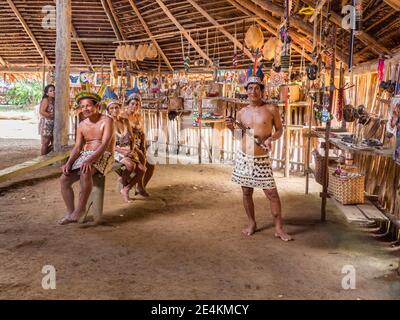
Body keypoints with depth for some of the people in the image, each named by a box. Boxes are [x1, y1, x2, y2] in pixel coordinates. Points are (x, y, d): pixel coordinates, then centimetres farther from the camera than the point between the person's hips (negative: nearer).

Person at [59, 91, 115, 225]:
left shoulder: (106, 121, -8)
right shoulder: (81, 125, 11)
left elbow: (105, 145, -20)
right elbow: (77, 147, 6)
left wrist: (90, 160, -34)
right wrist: (69, 163, -13)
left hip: (103, 156, -6)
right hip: (84, 156, 7)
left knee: (85, 172, -37)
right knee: (64, 179, -13)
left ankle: (81, 207, -23)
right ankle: (70, 213, -7)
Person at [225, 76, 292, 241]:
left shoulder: (271, 109, -3)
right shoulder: (241, 112, 5)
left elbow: (280, 130, 3)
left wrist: (271, 138, -16)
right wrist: (232, 128, -4)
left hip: (262, 159, -3)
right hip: (243, 158, 3)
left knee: (272, 193, -2)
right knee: (246, 192, 11)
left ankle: (278, 228, 10)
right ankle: (252, 223, 28)